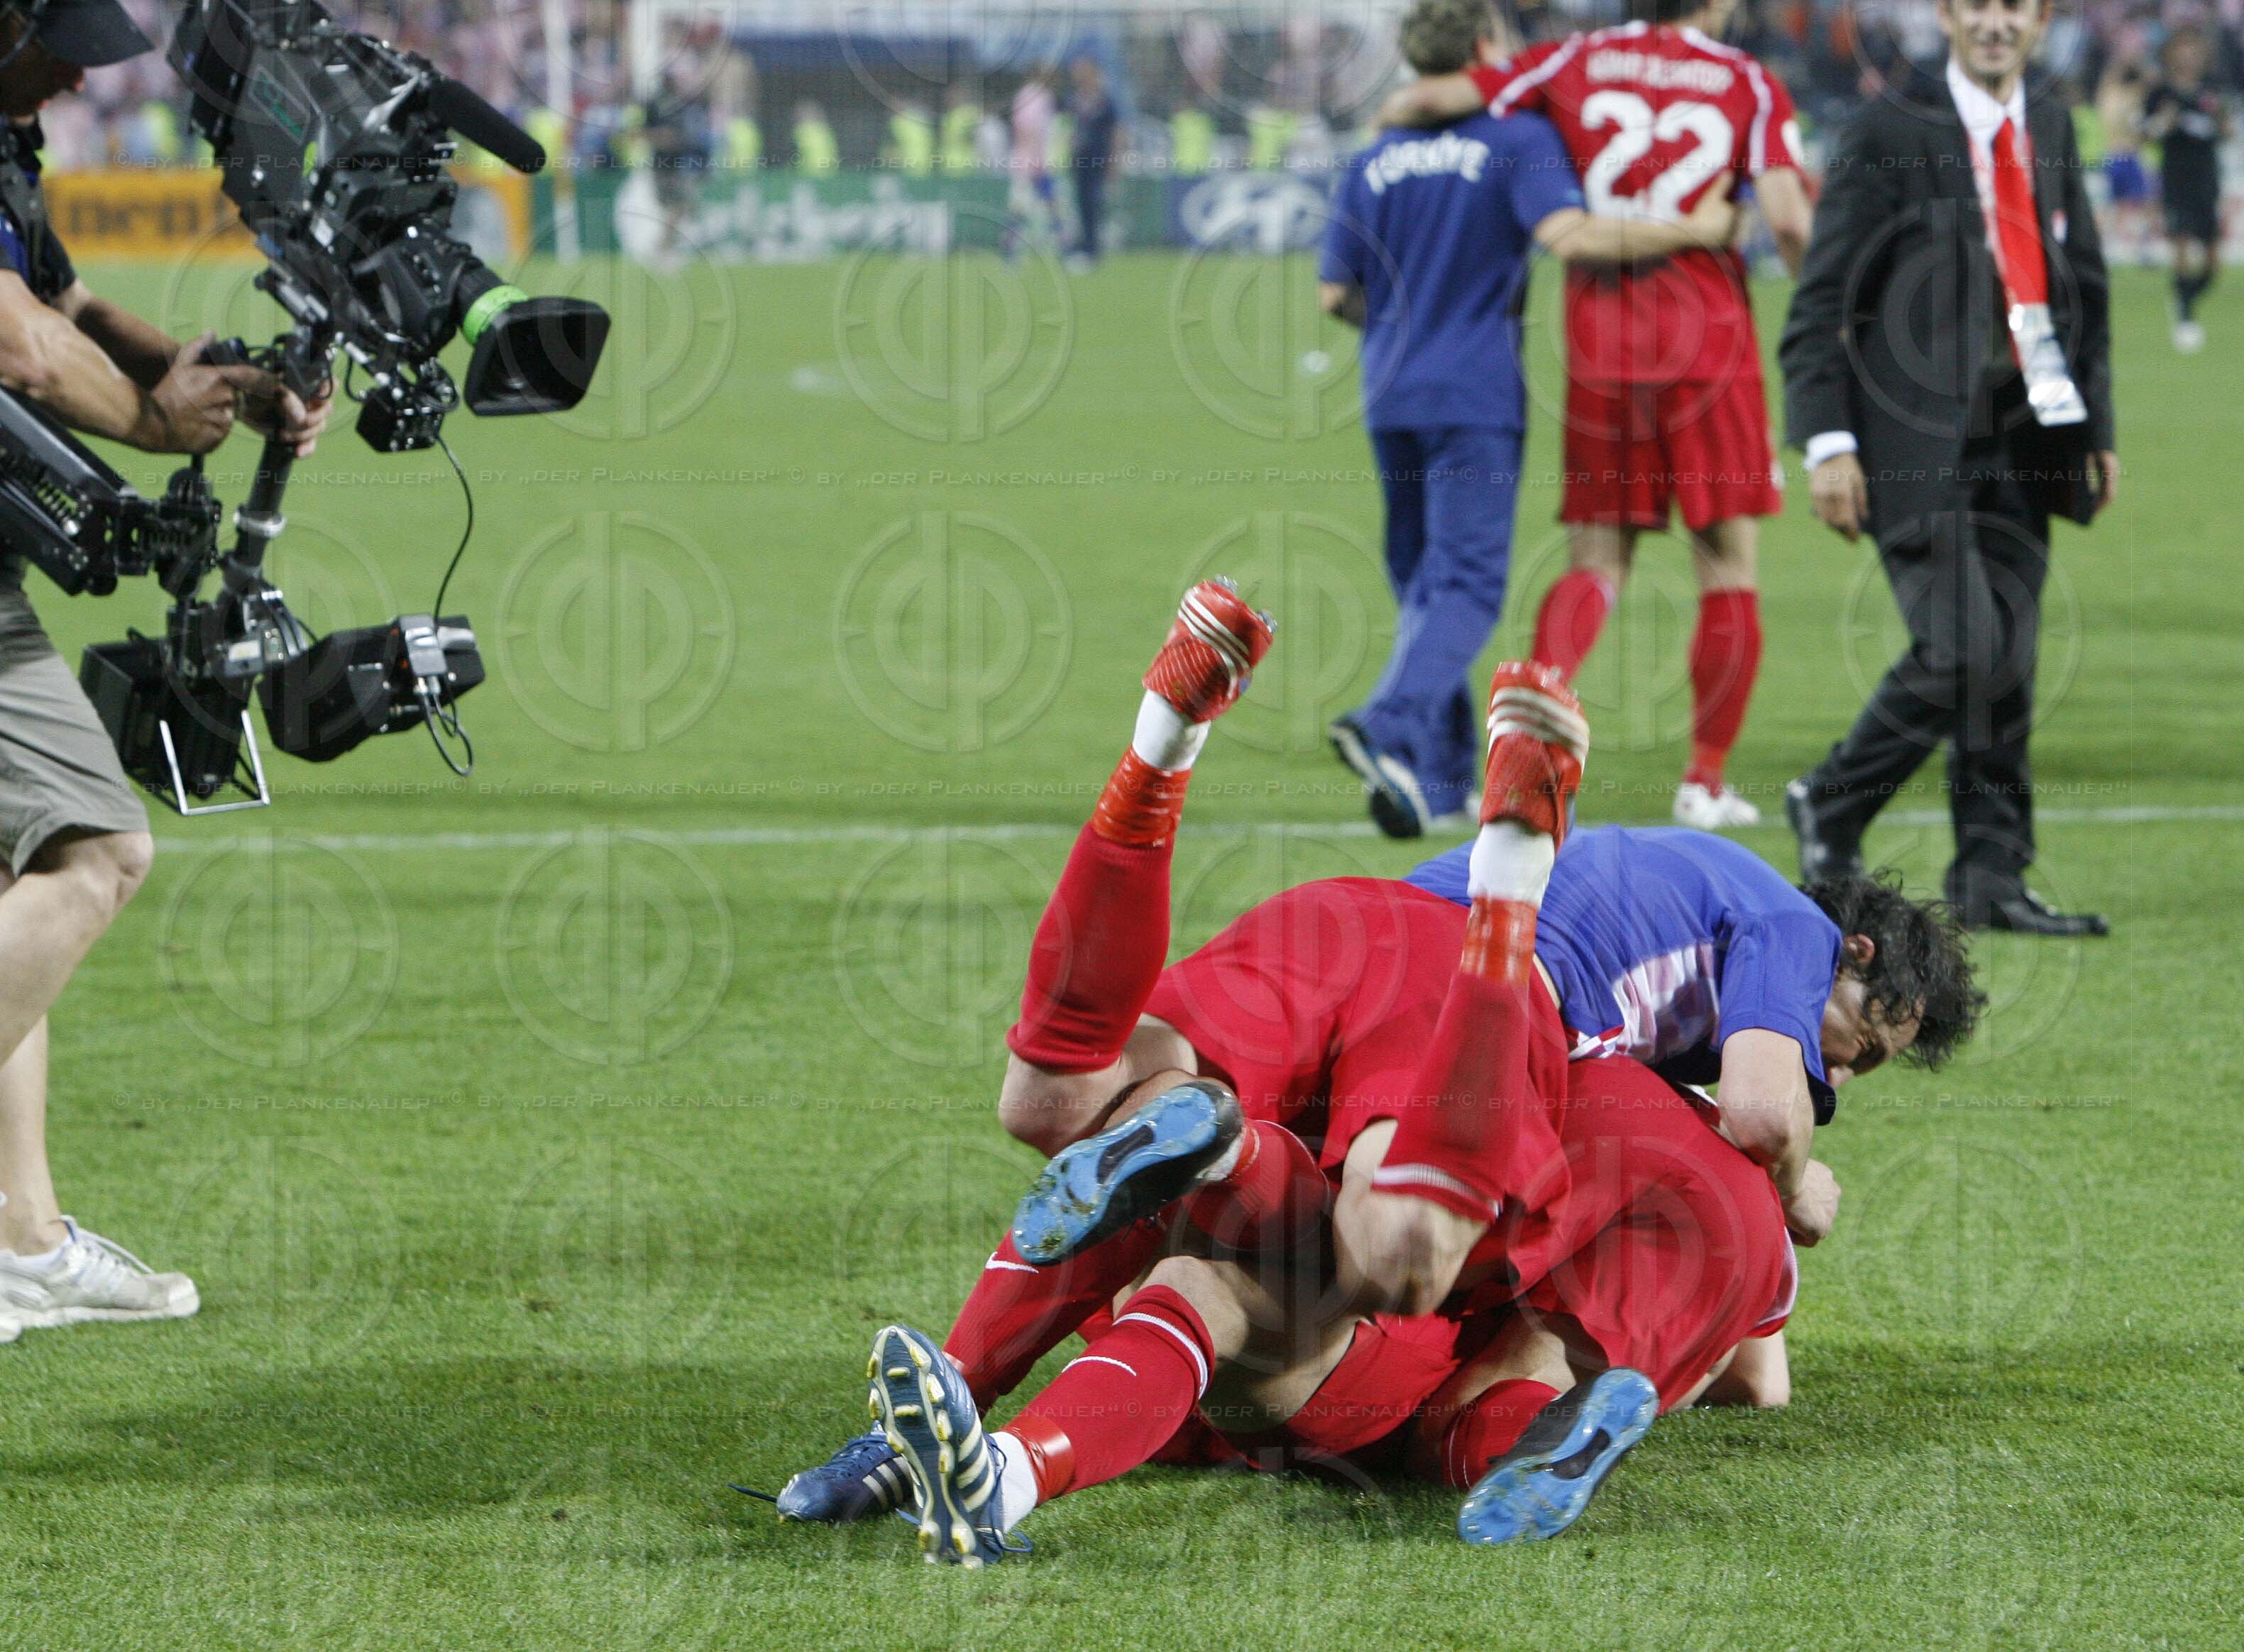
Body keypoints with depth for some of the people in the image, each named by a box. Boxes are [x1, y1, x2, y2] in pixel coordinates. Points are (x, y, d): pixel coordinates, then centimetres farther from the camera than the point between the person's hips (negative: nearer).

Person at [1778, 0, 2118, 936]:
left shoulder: (2051, 133, 14)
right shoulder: (1889, 133, -4)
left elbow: (2086, 289, 22)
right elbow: (1821, 299, -6)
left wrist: (2095, 424, 15)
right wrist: (1828, 439, -13)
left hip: (2021, 438, 6)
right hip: (1917, 440, -6)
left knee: (2009, 664, 3)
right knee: (1961, 651, -15)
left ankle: (1994, 881, 9)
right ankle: (1830, 808, 6)